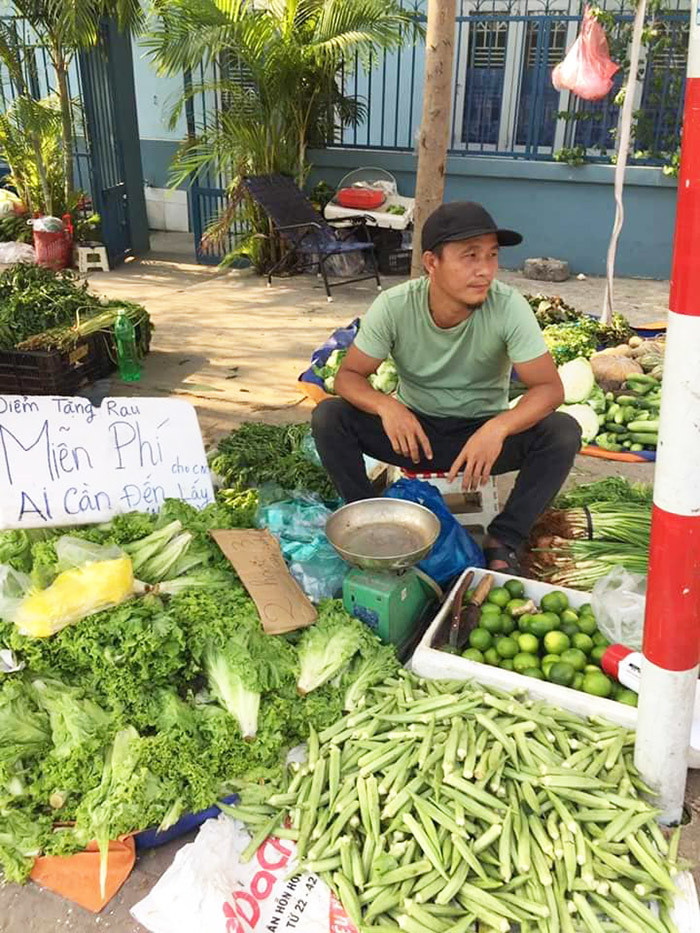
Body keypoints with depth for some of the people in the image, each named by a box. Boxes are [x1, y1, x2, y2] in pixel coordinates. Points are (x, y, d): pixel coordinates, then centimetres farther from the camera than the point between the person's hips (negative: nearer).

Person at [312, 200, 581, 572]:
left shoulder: (508, 307, -21)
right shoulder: (394, 306, -19)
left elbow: (550, 387, -21)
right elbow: (348, 376, -13)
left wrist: (498, 427, -41)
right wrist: (386, 405, -37)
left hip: (482, 432, 0)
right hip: (414, 429, 1)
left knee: (563, 432, -27)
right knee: (328, 417, -22)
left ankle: (502, 542, -13)